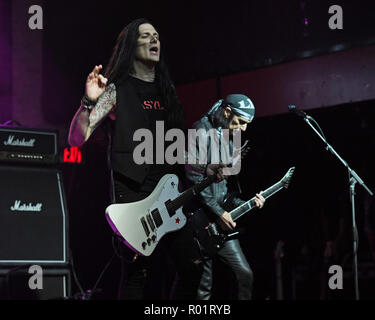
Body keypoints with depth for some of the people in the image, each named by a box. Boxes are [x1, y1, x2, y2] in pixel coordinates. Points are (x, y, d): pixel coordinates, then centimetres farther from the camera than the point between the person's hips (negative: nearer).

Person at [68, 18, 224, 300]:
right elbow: (77, 138, -10)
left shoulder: (166, 92, 18)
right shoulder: (117, 90, -1)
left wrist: (207, 169, 14)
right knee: (139, 271, -9)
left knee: (193, 266, 1)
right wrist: (89, 101, -25)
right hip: (133, 191, -6)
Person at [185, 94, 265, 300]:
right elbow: (194, 178, -18)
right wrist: (218, 212, -16)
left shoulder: (229, 142, 19)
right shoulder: (203, 130, -8)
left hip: (219, 222, 9)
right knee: (204, 286, -7)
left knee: (245, 274, 3)